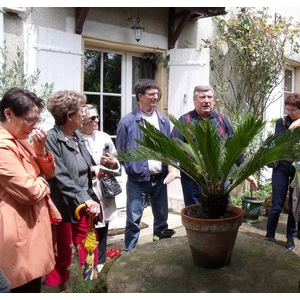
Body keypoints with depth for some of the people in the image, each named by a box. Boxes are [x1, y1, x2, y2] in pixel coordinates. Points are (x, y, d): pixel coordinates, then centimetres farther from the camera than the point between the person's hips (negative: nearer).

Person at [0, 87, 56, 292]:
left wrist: (41, 151, -6)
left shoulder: (20, 140, 10)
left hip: (33, 225, 10)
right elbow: (30, 191, -25)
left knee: (33, 284, 21)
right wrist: (43, 183, -3)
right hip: (20, 232, -10)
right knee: (26, 287, 3)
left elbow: (50, 172, 13)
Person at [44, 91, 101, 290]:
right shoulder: (51, 139, -19)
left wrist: (93, 168, -2)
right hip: (64, 207, -7)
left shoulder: (77, 136, 4)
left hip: (84, 203, 7)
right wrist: (86, 200, -28)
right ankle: (60, 287, 37)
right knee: (63, 254, 14)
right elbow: (61, 178, -25)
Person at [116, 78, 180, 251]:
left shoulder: (164, 121, 7)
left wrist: (171, 168, -2)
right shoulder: (127, 122, -5)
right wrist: (132, 170, -10)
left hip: (160, 178, 4)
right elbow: (120, 152, -2)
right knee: (134, 220, 3)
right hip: (137, 180, -4)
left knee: (162, 218, 16)